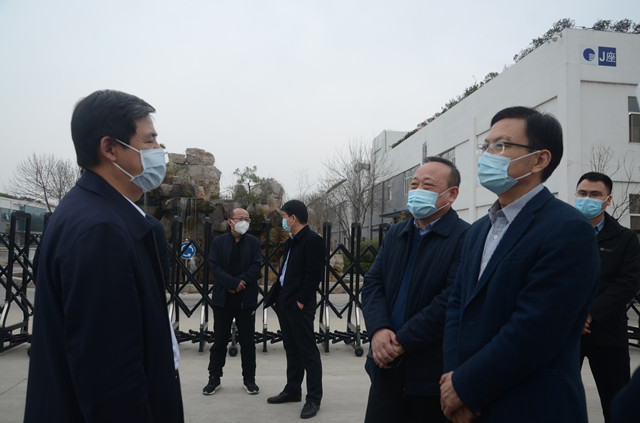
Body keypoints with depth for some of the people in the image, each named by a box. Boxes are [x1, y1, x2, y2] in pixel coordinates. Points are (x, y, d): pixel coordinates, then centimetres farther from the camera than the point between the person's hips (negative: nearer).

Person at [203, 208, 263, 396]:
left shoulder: (254, 242, 4)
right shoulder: (218, 242, 3)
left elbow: (256, 266, -5)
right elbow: (214, 266, -8)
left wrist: (239, 282, -16)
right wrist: (233, 283, -18)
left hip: (246, 299, 0)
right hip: (223, 299, 0)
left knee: (248, 341, 7)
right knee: (219, 340, 8)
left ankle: (249, 379, 19)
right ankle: (214, 379, 21)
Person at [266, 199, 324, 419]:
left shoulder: (312, 240, -13)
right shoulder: (290, 241, 17)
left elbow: (314, 274, -19)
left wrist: (300, 301, -19)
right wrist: (280, 296, 12)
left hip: (299, 305, -10)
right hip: (285, 303, 10)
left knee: (308, 352, -2)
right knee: (291, 349, 17)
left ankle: (313, 398, 6)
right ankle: (292, 390, 29)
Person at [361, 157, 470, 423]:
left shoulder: (466, 239, -12)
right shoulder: (396, 234, 11)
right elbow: (372, 283, 5)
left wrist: (402, 342, -17)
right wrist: (379, 329, -12)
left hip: (433, 374, -6)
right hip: (387, 369, 6)